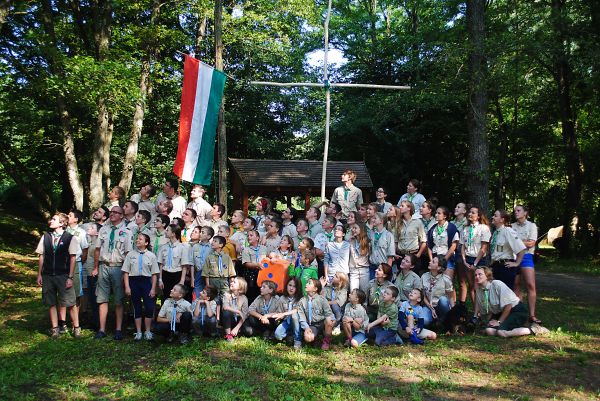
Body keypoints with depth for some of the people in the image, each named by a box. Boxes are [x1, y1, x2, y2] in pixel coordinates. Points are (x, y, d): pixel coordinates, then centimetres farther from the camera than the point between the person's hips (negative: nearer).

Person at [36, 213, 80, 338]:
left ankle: (76, 328, 9)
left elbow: (73, 258, -4)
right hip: (47, 275, 4)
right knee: (51, 303, 9)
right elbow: (41, 257, 10)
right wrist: (39, 275, 7)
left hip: (63, 275, -3)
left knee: (70, 303, -2)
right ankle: (55, 328, 19)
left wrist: (70, 277, -7)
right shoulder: (45, 237, 7)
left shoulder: (70, 238, -4)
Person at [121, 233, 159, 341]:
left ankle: (148, 331, 13)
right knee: (137, 307, 9)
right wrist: (127, 287, -4)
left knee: (150, 307, -5)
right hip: (133, 281, 1)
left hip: (146, 281, -1)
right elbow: (126, 272, 2)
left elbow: (154, 274, 1)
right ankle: (138, 332, 20)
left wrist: (153, 289, -4)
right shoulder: (131, 254, 3)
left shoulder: (151, 255, 0)